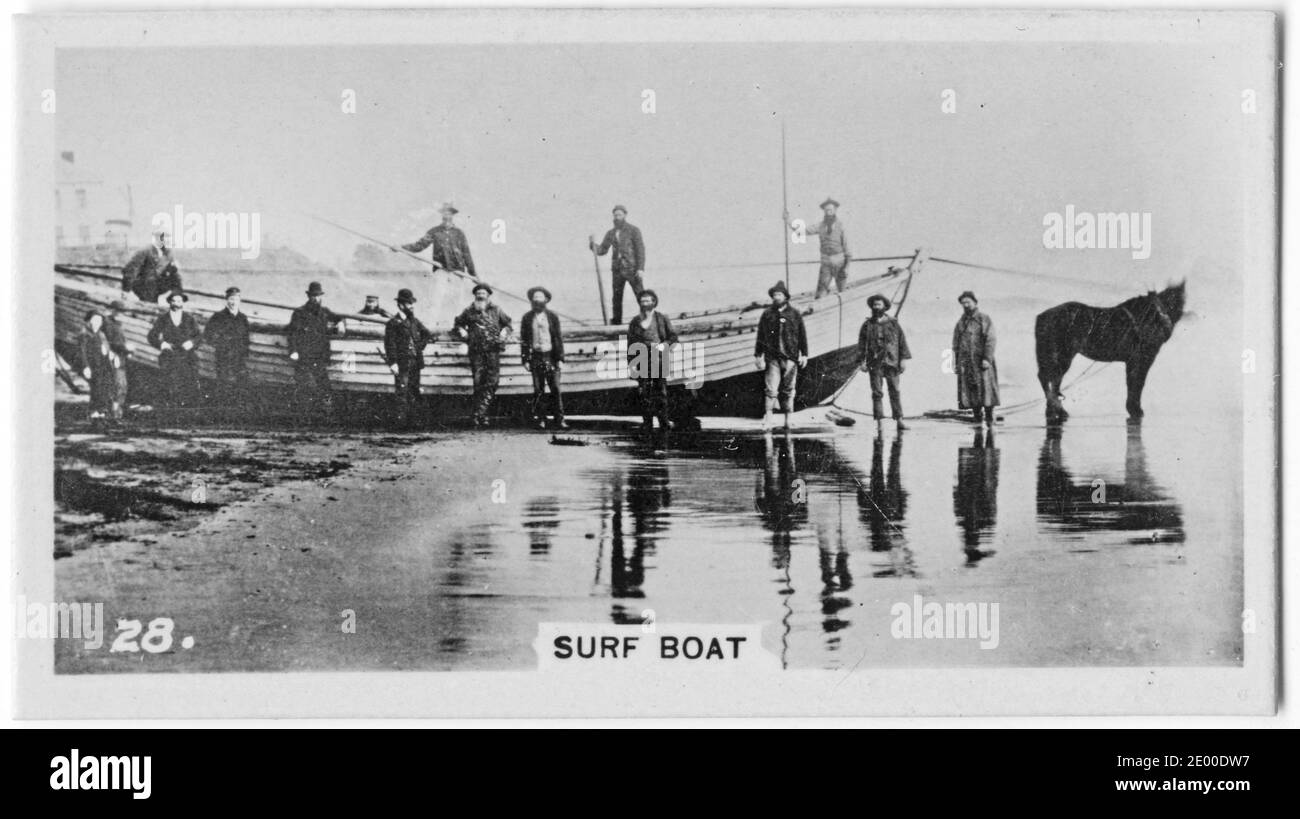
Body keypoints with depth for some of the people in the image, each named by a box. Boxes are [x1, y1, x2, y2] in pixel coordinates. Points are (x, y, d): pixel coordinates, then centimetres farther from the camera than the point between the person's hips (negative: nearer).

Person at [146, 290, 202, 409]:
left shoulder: (190, 320, 9)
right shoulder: (163, 319, 7)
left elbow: (199, 335, 7)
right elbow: (152, 336, 7)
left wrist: (192, 342, -15)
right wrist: (161, 343, -13)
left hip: (188, 358, 1)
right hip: (169, 358, -1)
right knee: (171, 389, -8)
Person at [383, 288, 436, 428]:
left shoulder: (414, 321, 14)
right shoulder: (393, 323, -5)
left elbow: (428, 335, 28)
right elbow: (389, 344, -11)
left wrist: (420, 346, 13)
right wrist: (392, 363, -18)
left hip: (415, 362, 6)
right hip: (402, 364, -6)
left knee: (414, 392, 8)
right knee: (402, 392, -9)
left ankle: (412, 419, 14)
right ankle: (402, 420, -9)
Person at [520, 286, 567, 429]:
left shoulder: (552, 317, 5)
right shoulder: (527, 318, 6)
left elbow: (558, 338, 5)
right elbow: (523, 340, 6)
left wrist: (560, 359, -2)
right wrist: (525, 359, -1)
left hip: (551, 357, 0)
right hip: (536, 357, 0)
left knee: (556, 389, -4)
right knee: (538, 390, 0)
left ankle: (560, 419, 1)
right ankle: (540, 419, 6)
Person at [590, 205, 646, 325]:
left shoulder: (634, 230, -1)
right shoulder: (611, 233, 12)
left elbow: (640, 249, -6)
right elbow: (602, 250, 12)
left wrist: (641, 268, -15)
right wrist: (592, 244, -9)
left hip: (632, 269, -4)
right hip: (617, 270, 4)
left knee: (641, 297, -5)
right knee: (617, 298, 4)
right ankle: (616, 323, 10)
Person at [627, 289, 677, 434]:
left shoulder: (662, 319, 3)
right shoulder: (635, 322, 8)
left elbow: (673, 336, 3)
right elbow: (630, 344, 9)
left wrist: (664, 344, -16)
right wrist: (630, 364, 2)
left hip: (659, 359, -2)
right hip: (642, 360, 2)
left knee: (661, 391, -5)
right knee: (644, 392, -2)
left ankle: (664, 423, -1)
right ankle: (647, 423, 3)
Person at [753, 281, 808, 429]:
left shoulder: (794, 314, 5)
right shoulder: (767, 314, 6)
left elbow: (802, 335, 8)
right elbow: (760, 336, 10)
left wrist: (804, 354, 4)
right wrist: (758, 355, 7)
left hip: (790, 357, 0)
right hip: (772, 358, 0)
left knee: (788, 389, 6)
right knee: (771, 389, -9)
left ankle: (788, 419, 15)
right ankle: (768, 418, -10)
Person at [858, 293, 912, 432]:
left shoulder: (893, 323, 7)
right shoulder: (867, 325, 8)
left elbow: (902, 341, 6)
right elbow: (861, 344, 8)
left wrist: (904, 358, -1)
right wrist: (861, 361, 0)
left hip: (892, 363, 0)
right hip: (875, 364, 0)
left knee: (895, 392, 0)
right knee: (877, 393, -2)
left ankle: (899, 421, 3)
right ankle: (879, 423, 0)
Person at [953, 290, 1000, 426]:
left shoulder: (984, 320, 2)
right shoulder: (960, 323, 15)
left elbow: (991, 340, -7)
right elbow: (955, 344, 16)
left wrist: (987, 358, -17)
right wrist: (955, 363, 8)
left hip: (981, 362, -4)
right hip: (965, 363, 4)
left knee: (986, 392, -6)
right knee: (971, 394, 2)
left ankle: (989, 421, 0)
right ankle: (978, 421, 8)